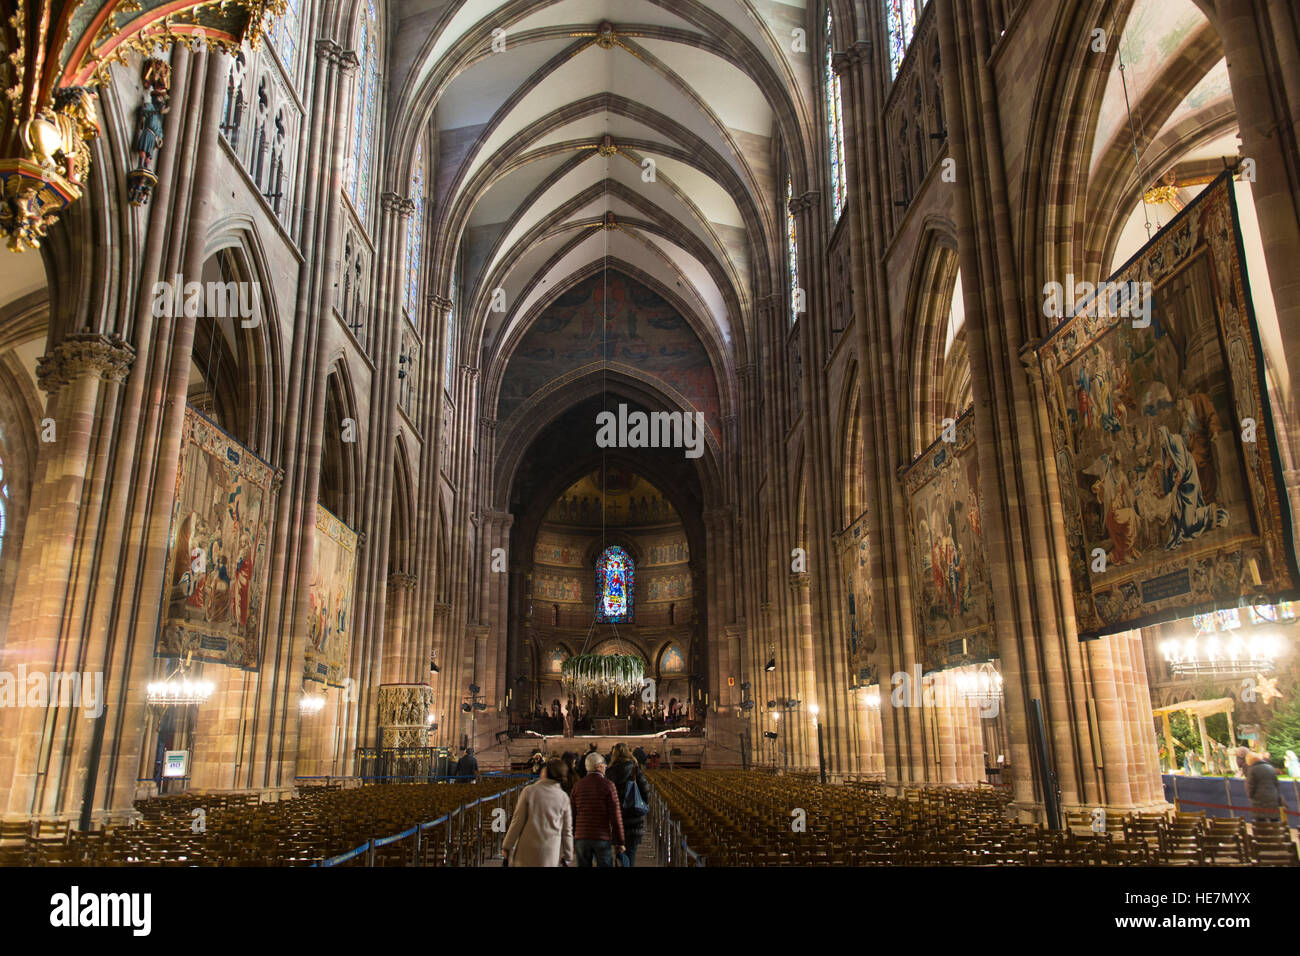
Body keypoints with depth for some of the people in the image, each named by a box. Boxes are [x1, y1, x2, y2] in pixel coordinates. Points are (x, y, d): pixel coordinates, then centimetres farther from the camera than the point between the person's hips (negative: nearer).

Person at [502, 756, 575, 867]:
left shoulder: (529, 791, -5)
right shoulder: (563, 797, 1)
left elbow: (517, 821, -4)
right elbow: (567, 830, 5)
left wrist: (507, 846, 6)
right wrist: (567, 857, 14)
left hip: (527, 850, -2)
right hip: (551, 854, 2)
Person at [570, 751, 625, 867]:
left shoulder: (578, 786, 5)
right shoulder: (607, 785, -6)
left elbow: (571, 815, 8)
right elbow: (616, 815, -7)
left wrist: (571, 841, 15)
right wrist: (619, 841, -2)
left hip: (581, 838, 3)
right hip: (603, 838, -3)